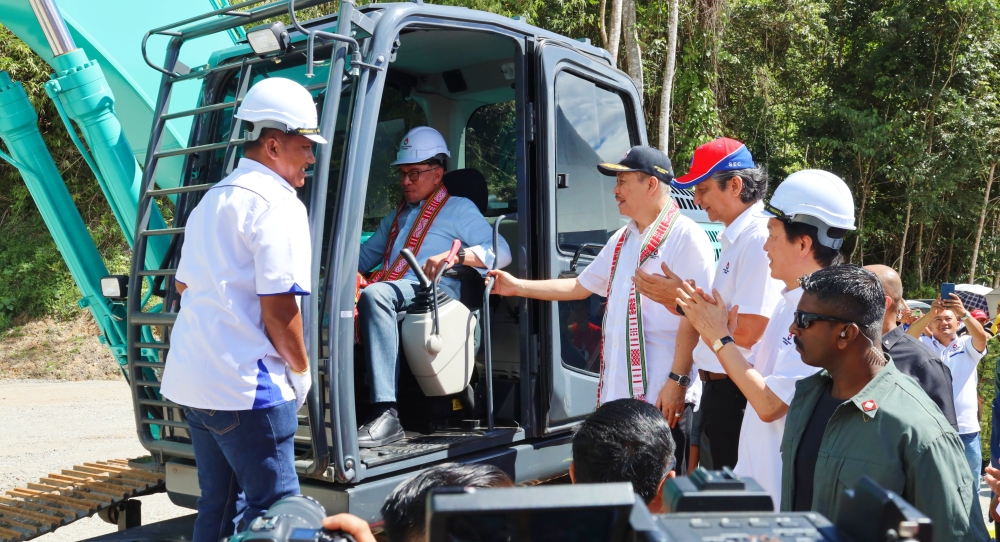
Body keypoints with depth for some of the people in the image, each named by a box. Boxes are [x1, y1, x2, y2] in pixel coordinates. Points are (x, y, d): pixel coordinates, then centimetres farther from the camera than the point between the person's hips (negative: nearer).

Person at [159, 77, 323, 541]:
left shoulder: (213, 199, 17)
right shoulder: (277, 203, -13)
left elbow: (183, 285, 24)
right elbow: (278, 309, -19)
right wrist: (300, 371, -4)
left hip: (190, 379, 9)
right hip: (246, 387, -9)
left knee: (218, 504, 18)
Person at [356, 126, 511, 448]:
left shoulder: (458, 209, 16)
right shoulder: (395, 218, 37)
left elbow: (501, 253, 1)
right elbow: (363, 258, 37)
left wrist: (456, 255, -17)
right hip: (390, 294, 6)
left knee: (375, 294, -38)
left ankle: (385, 414, -44)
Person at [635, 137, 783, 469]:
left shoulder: (759, 239, -19)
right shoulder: (733, 238, 12)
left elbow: (748, 332, -24)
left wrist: (685, 301, -15)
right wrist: (678, 378, 14)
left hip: (739, 393, -10)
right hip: (718, 388, 10)